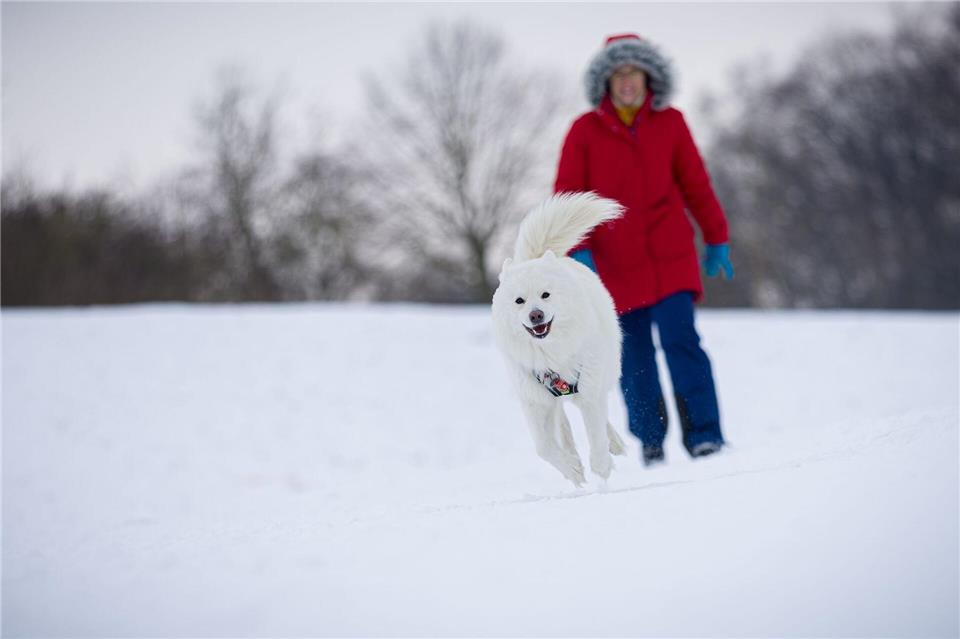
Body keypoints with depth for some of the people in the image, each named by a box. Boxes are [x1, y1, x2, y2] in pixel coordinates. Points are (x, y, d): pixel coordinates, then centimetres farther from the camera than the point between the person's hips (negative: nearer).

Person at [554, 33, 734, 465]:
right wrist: (577, 250, -12)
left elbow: (695, 184, 10)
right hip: (615, 263, 0)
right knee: (635, 357, 4)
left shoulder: (670, 123, 2)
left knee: (680, 340, -14)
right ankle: (650, 440, 18)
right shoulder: (585, 130, -1)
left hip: (670, 256, 0)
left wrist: (717, 239, 12)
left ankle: (704, 435, -11)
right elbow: (568, 197, -1)